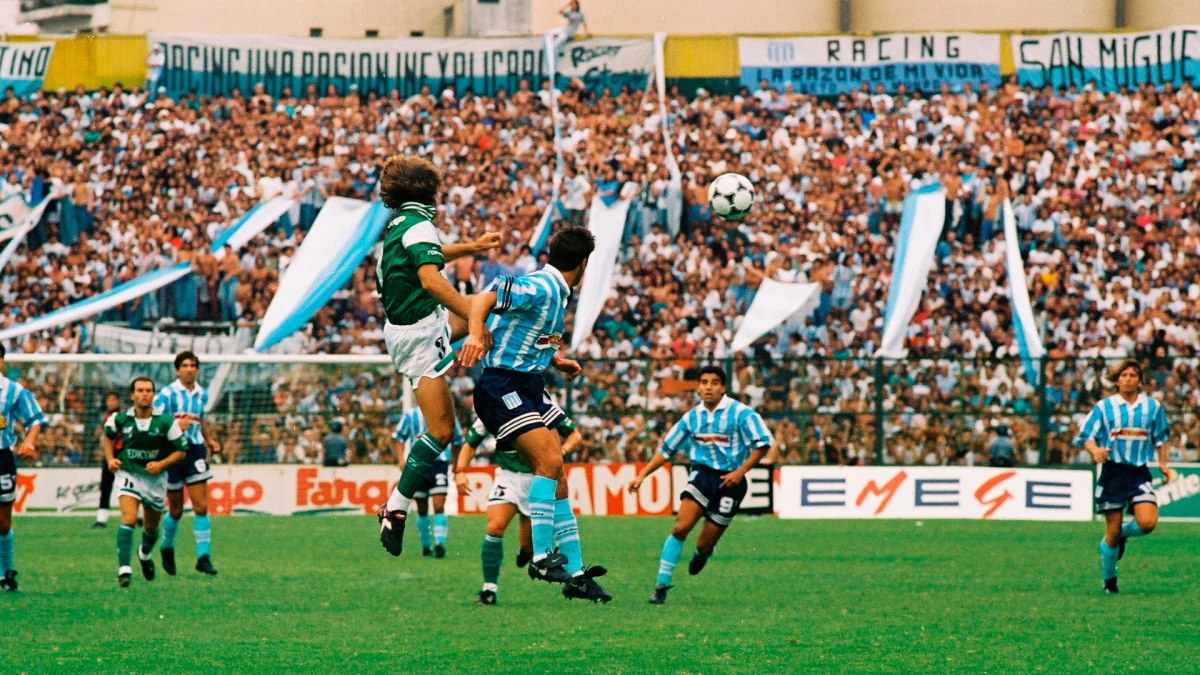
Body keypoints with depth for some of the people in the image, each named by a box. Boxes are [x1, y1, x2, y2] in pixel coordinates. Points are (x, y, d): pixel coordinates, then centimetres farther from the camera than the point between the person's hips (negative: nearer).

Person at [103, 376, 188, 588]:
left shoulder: (166, 422, -13)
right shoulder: (119, 419, -9)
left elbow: (181, 451, -5)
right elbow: (108, 436, 14)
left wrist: (161, 464, -20)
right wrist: (110, 459, -2)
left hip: (155, 477, 1)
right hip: (128, 474, -1)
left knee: (151, 527, 16)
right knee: (129, 519, -23)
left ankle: (145, 554, 50)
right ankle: (124, 569, -25)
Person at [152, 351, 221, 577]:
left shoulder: (202, 394, 10)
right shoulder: (167, 394, -6)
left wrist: (210, 440, 12)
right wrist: (175, 425, -22)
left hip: (196, 451, 3)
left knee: (201, 506, -7)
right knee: (176, 511, 6)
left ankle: (203, 557, -7)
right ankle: (167, 548, 32)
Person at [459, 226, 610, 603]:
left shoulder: (557, 293, 12)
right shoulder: (539, 288, -18)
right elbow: (484, 300, -30)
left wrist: (557, 361, 25)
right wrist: (475, 334, -46)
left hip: (529, 387, 10)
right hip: (502, 385, -10)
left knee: (557, 477, 8)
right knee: (549, 462, -23)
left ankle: (575, 573, 10)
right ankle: (541, 557, -22)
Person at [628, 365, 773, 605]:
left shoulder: (740, 413, -7)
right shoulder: (692, 417, 5)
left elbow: (762, 444, -7)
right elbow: (666, 450, 13)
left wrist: (740, 471, -18)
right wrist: (642, 475, 5)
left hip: (730, 480, -3)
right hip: (703, 473, 3)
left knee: (704, 546, 0)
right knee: (681, 527, -20)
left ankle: (702, 555, 39)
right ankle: (662, 583, -12)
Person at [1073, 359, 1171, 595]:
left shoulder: (1153, 407, 8)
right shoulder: (1104, 407, 1)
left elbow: (1161, 437, 21)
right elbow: (1084, 436, 0)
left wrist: (1163, 463, 11)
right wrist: (1095, 450, -21)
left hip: (1140, 472, 2)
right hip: (1113, 471, -2)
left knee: (1148, 522, -18)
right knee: (1112, 532, -1)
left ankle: (1124, 533, 18)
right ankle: (1109, 581, 19)